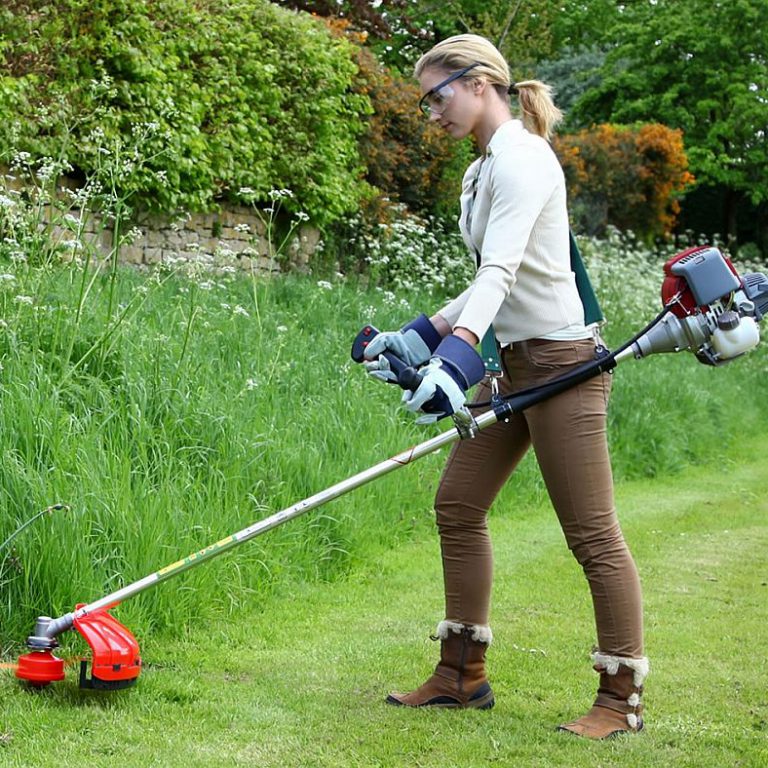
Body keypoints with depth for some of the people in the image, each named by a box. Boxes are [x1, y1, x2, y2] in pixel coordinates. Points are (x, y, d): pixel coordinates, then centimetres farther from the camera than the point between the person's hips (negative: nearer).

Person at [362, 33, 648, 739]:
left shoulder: (520, 158, -15)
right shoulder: (482, 169, 15)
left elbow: (500, 271, -30)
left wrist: (456, 356, -42)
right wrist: (421, 335, 15)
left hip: (561, 360, -10)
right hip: (514, 363, 10)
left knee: (591, 533, -4)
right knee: (457, 506, 11)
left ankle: (622, 699, 8)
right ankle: (463, 676, 21)